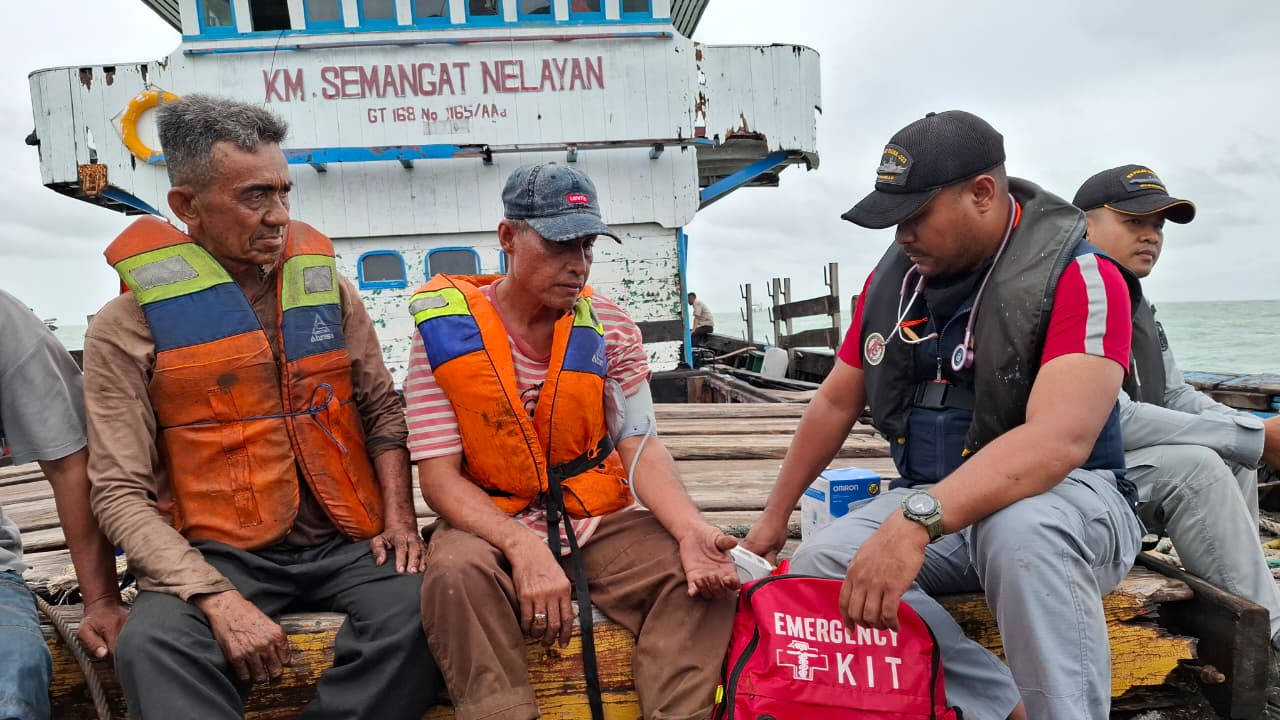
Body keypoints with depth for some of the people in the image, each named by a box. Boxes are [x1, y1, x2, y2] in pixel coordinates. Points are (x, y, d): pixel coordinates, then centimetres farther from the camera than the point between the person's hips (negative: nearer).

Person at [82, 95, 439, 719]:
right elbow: (120, 492, -6)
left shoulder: (326, 288, 9)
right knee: (150, 646, -33)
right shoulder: (128, 328, -1)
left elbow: (381, 409, 14)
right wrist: (218, 600, -18)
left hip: (343, 543, 3)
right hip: (219, 556, -2)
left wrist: (398, 517, 0)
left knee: (416, 606, -26)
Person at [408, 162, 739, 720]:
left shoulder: (609, 328, 0)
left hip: (601, 521, 2)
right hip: (492, 525, -1)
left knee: (702, 579, -22)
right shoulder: (447, 331, -7)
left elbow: (641, 449, -5)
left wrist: (692, 530, -25)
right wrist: (523, 547, -28)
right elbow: (439, 477, -11)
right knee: (456, 574, -34)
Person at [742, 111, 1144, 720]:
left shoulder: (1079, 276, -16)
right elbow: (836, 402, 11)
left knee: (1021, 530, -39)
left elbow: (1060, 439, -31)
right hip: (930, 507, 6)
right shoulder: (892, 276, 2)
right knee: (817, 565, -19)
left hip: (1062, 498, -5)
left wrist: (916, 521, -44)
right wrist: (775, 515, 13)